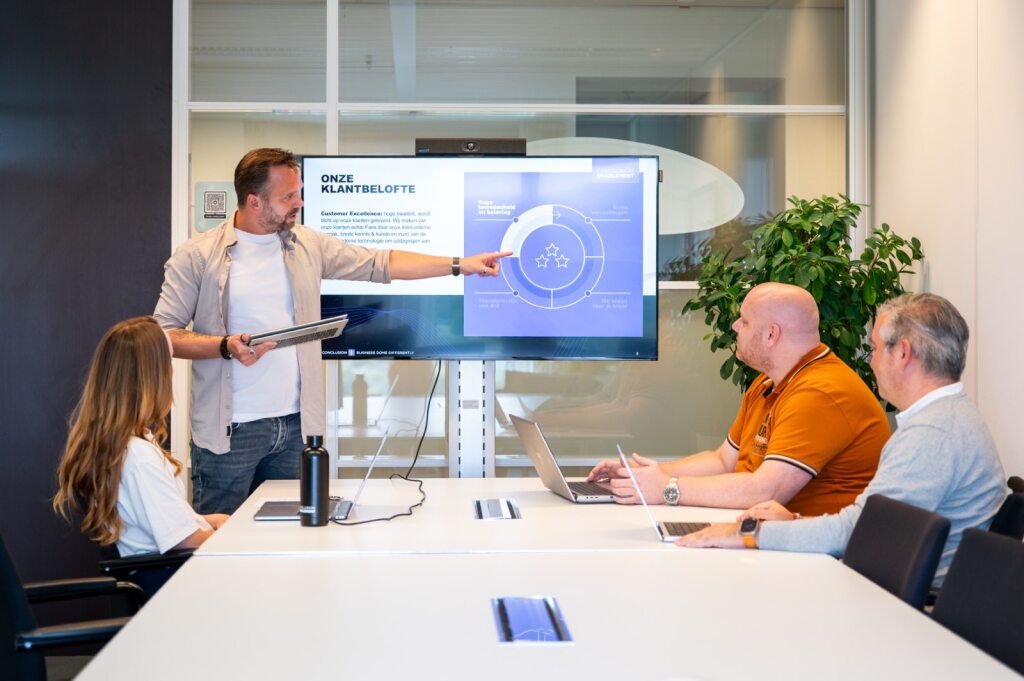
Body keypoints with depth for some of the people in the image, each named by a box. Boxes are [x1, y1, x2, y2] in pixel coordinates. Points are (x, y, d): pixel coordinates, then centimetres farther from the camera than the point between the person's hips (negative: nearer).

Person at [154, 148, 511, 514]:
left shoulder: (308, 246, 9)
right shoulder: (196, 257, -3)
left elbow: (381, 264, 12)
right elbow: (163, 334, -4)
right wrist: (227, 346, -18)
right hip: (231, 430, -4)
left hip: (297, 425, 4)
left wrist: (460, 265, 8)